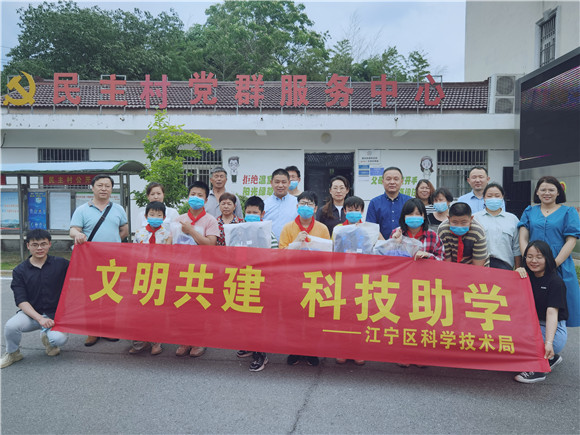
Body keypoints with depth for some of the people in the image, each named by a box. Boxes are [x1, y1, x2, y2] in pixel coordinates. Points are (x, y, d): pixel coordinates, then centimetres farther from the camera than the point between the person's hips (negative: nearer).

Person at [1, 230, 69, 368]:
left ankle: (47, 337, 11)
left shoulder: (61, 264, 0)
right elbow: (21, 301, -5)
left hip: (55, 315, -1)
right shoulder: (20, 271, 0)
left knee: (59, 339, -29)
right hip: (31, 313, 1)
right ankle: (12, 353, 4)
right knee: (11, 325, -30)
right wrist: (39, 318, -20)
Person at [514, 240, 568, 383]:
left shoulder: (555, 281, -13)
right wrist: (517, 274, -15)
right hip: (531, 324, 7)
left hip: (553, 330, -7)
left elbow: (552, 312, -22)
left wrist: (548, 342, -33)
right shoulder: (527, 275, 5)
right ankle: (550, 358, 5)